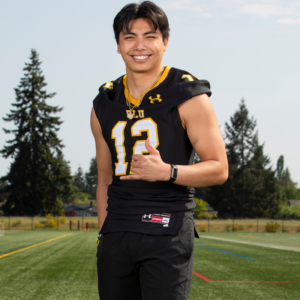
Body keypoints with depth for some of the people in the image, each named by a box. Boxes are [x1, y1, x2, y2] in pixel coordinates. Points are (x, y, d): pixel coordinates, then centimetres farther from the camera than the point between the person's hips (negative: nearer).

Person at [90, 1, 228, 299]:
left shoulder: (188, 96, -2)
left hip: (167, 233, -5)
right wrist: (104, 237, 14)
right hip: (117, 235, 5)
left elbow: (219, 169, -4)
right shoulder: (104, 106, 13)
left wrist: (166, 172, -20)